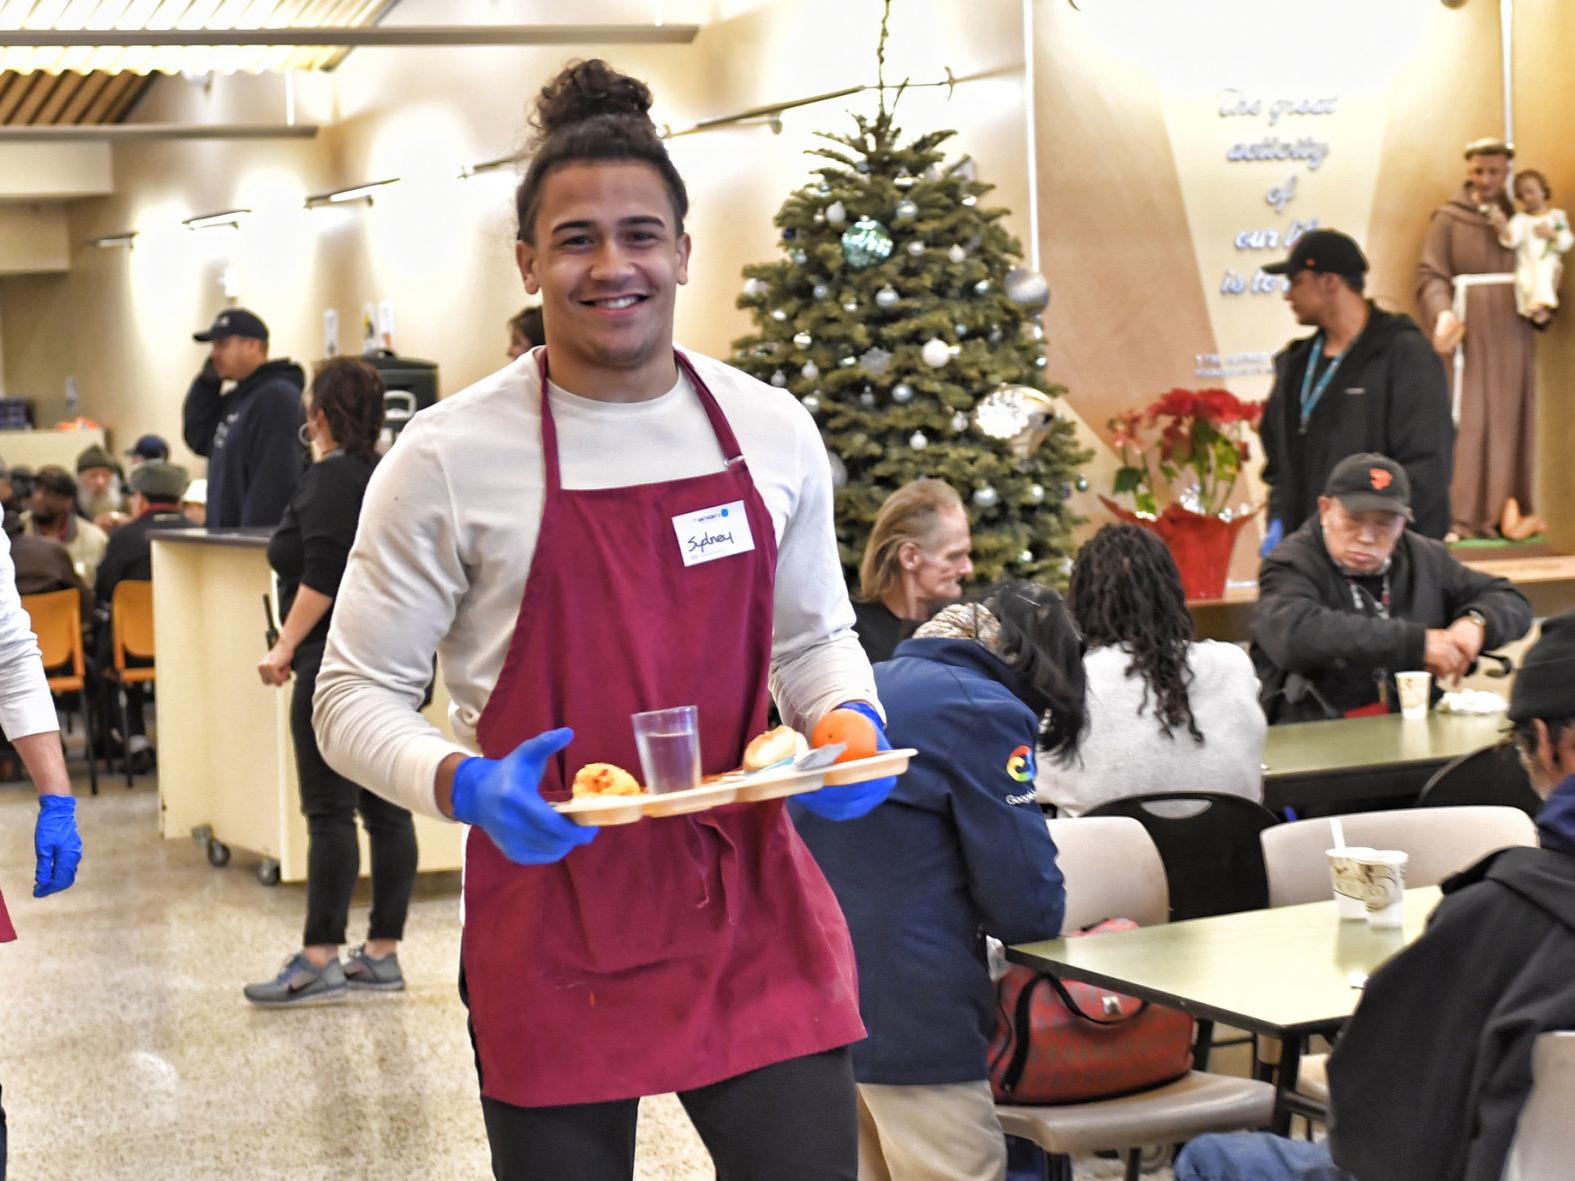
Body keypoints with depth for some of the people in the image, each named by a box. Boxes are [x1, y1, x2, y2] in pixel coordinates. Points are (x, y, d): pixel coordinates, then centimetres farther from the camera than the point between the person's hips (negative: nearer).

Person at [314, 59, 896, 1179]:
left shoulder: (773, 430, 3)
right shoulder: (451, 455, -7)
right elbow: (354, 696, -3)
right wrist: (462, 784, -22)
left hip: (752, 912, 3)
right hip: (554, 932, -2)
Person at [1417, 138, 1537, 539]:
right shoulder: (1449, 218, 3)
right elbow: (1430, 275, -4)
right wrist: (1442, 313, -22)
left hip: (1512, 338, 3)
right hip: (1470, 335, -3)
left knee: (1511, 420, 3)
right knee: (1468, 420, -7)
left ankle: (1510, 513, 8)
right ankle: (1463, 517, -6)